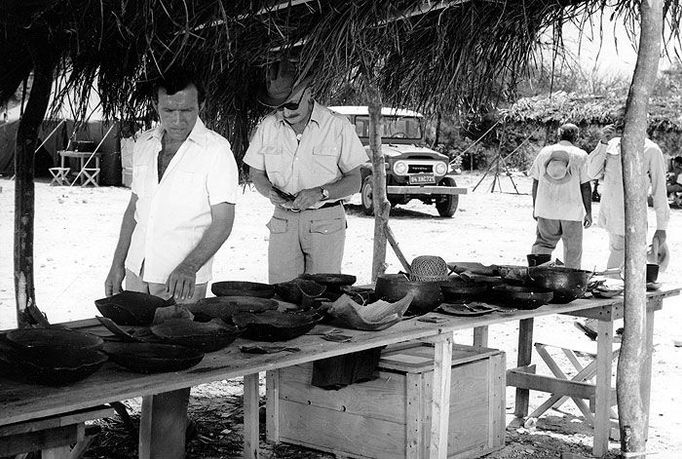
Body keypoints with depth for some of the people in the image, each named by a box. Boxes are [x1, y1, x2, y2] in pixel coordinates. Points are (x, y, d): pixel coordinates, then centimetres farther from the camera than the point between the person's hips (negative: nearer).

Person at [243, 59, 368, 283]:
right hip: (283, 221, 2)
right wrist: (271, 192, -8)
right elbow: (256, 174, 13)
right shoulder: (268, 127, 3)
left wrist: (321, 193, -18)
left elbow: (354, 181, -2)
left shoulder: (338, 126, -5)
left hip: (326, 222, -2)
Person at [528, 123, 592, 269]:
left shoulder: (544, 152, 4)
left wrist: (535, 207, 16)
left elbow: (536, 182, 7)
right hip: (572, 210, -2)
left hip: (546, 208, 2)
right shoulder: (581, 155, -4)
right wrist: (588, 212, 1)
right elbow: (585, 186, -5)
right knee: (572, 248, 10)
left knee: (544, 242, 10)